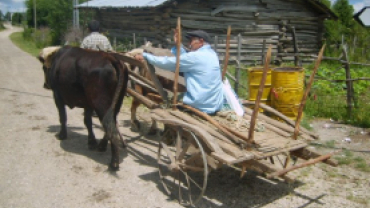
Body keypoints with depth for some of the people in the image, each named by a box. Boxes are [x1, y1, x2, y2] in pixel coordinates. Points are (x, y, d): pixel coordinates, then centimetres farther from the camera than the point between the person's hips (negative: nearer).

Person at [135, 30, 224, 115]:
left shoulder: (195, 56, -15)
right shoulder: (211, 54, 11)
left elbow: (167, 62, -10)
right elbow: (185, 60, 15)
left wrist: (145, 55, -2)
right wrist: (178, 45, 8)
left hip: (201, 107, -8)